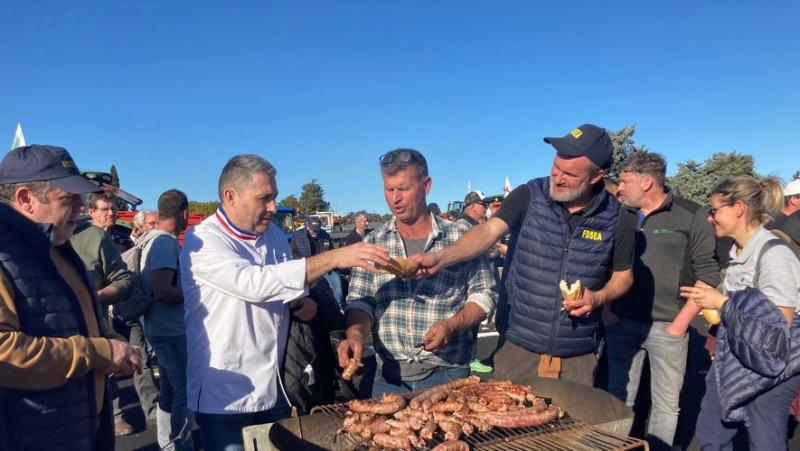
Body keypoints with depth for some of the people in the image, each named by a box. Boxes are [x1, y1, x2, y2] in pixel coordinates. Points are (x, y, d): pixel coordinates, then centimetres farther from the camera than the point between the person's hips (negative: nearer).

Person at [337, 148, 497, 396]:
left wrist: (451, 326, -17)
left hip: (448, 374, -1)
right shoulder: (373, 243, 4)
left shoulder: (460, 238, -2)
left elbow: (483, 294, 0)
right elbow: (360, 301, 2)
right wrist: (355, 334, -19)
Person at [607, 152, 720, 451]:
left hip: (667, 327, -3)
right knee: (619, 398, 12)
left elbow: (708, 274, -6)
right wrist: (605, 309, 5)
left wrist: (682, 321, -10)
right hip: (621, 324, 3)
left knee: (666, 403, 7)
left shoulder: (691, 216, -4)